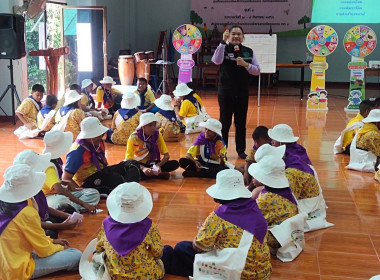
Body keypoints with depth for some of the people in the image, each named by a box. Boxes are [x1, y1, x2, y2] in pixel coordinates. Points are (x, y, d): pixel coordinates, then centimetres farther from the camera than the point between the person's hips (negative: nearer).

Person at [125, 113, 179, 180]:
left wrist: (158, 165, -31)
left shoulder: (157, 135, -7)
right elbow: (128, 159, -22)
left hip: (153, 164, 3)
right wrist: (143, 168, -39)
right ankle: (158, 174, -27)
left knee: (175, 163, -20)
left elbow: (166, 155, -10)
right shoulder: (134, 137, -16)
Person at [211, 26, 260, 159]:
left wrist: (246, 64, -14)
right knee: (224, 122, 4)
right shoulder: (224, 48, -2)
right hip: (225, 93, -3)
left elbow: (257, 70, 3)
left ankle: (241, 150, 23)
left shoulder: (248, 52, 6)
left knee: (241, 123, 10)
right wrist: (223, 42, -25)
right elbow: (217, 60, -24)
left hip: (242, 93, 3)